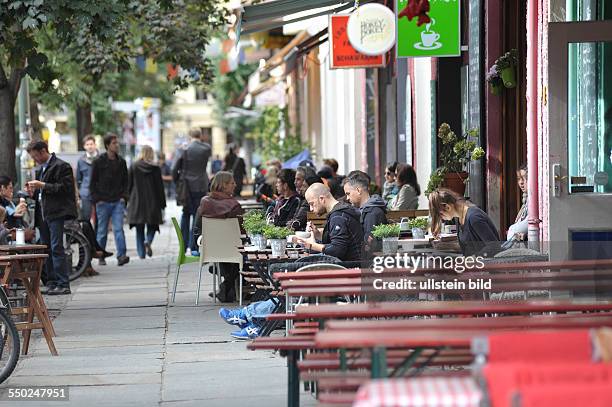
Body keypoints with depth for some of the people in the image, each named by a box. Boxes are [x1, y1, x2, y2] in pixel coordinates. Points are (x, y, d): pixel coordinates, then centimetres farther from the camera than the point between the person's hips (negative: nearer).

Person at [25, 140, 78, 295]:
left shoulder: (61, 166, -5)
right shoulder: (40, 169, 21)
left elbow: (64, 188, -15)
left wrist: (42, 186, -17)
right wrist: (33, 192, 6)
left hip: (56, 213, -8)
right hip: (42, 214, 8)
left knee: (56, 248, -12)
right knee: (46, 249, 8)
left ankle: (63, 284, -11)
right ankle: (51, 283, 13)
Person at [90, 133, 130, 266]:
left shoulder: (121, 161, 8)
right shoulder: (98, 162, -2)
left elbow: (125, 181, 16)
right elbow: (92, 183, 1)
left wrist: (124, 196, 3)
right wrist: (96, 199, -7)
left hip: (118, 202, 2)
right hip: (103, 202, -2)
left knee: (118, 229, -10)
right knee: (102, 231, 6)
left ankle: (121, 255, -17)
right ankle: (101, 257, 17)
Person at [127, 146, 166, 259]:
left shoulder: (134, 167, -1)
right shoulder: (156, 168, -4)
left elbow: (129, 185, 2)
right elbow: (160, 187, -2)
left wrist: (129, 199, 12)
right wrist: (162, 203, 4)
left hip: (137, 202, 1)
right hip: (152, 202, -1)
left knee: (139, 229, 9)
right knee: (152, 226, 10)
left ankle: (141, 253, 6)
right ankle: (148, 241, -19)